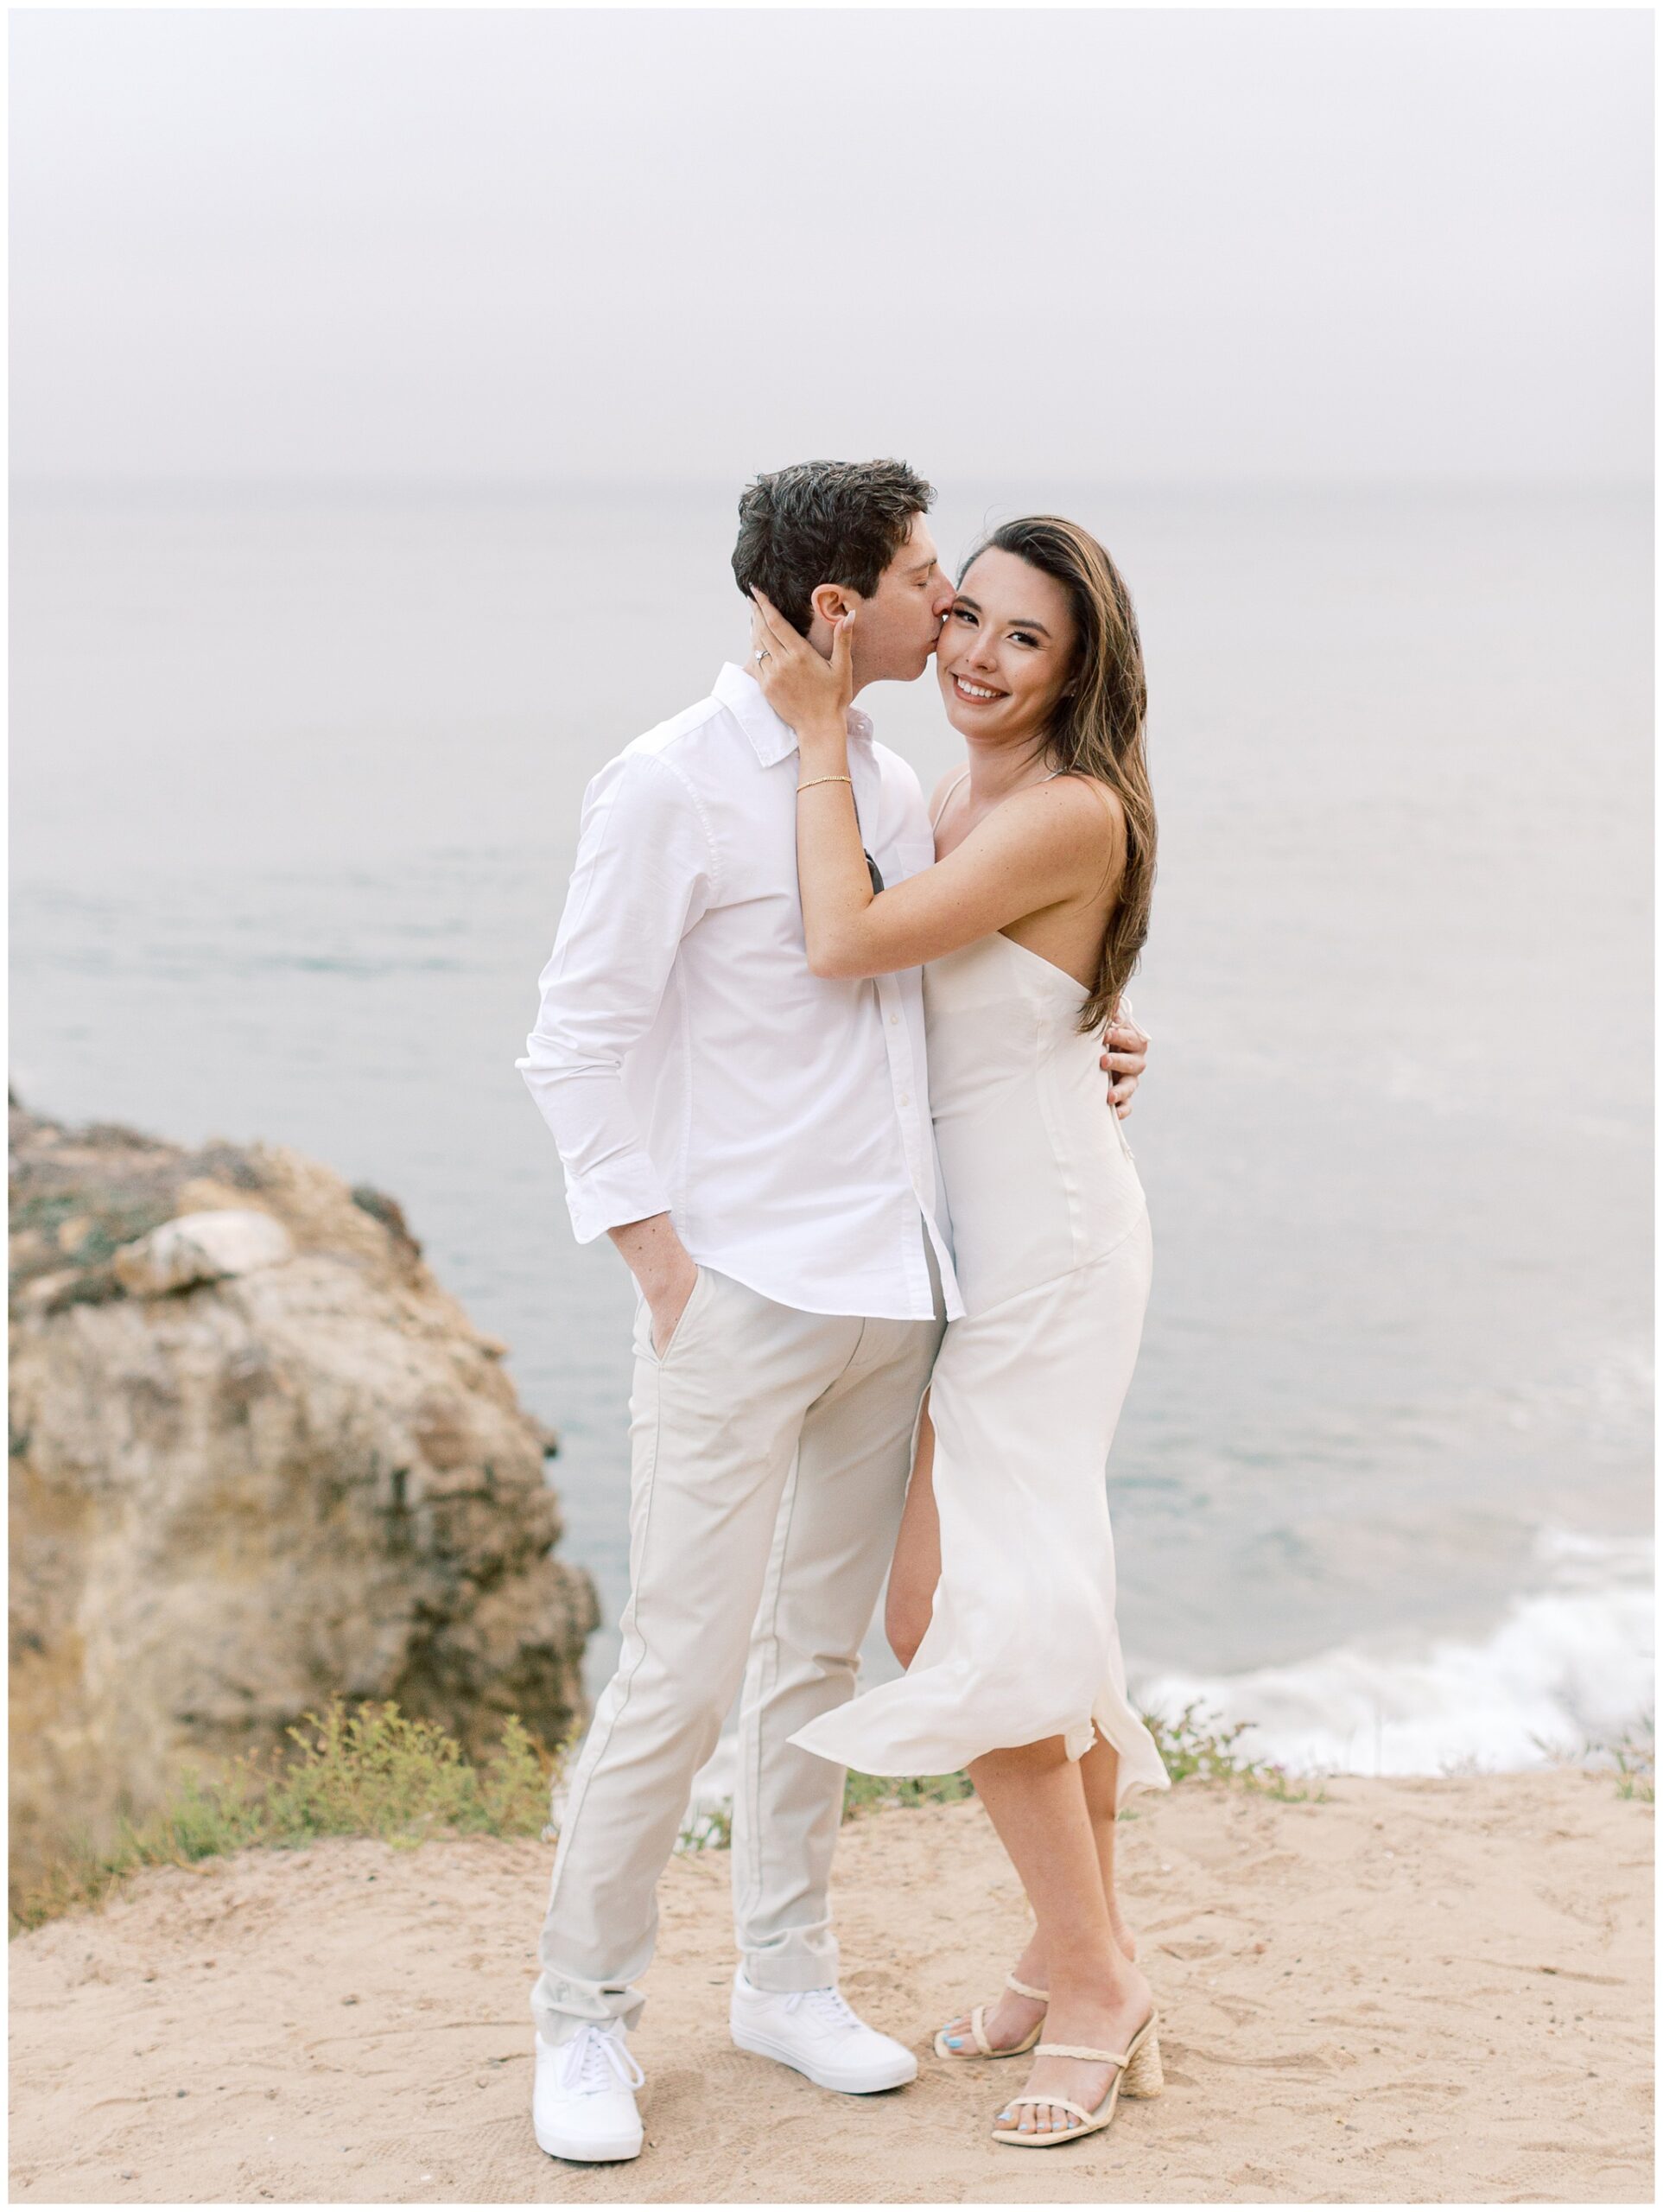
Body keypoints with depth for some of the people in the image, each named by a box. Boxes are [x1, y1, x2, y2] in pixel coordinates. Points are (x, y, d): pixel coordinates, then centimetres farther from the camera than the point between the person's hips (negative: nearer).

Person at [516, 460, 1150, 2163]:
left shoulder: (893, 788, 12)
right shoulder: (670, 787, -10)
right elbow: (579, 1044, -10)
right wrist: (665, 1270, -14)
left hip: (889, 1287, 7)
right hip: (742, 1296, -7)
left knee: (822, 1644, 14)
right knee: (683, 1668, -5)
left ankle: (785, 1974, 27)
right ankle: (584, 2012, 11)